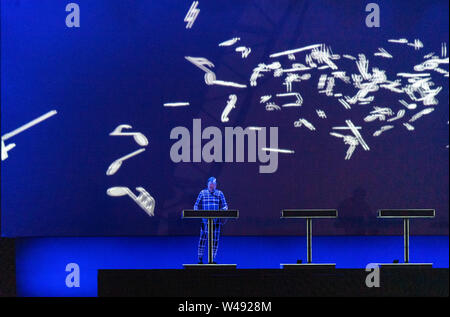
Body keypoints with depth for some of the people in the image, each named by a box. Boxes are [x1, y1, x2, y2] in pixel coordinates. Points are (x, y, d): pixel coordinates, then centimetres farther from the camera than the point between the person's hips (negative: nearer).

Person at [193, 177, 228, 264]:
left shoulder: (220, 194, 10)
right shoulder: (202, 193, 8)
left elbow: (225, 206, 10)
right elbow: (196, 205, 9)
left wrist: (223, 209, -11)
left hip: (216, 220, 1)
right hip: (205, 220, -1)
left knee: (215, 240, 1)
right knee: (203, 238, -4)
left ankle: (212, 259, 10)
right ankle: (200, 259, 3)